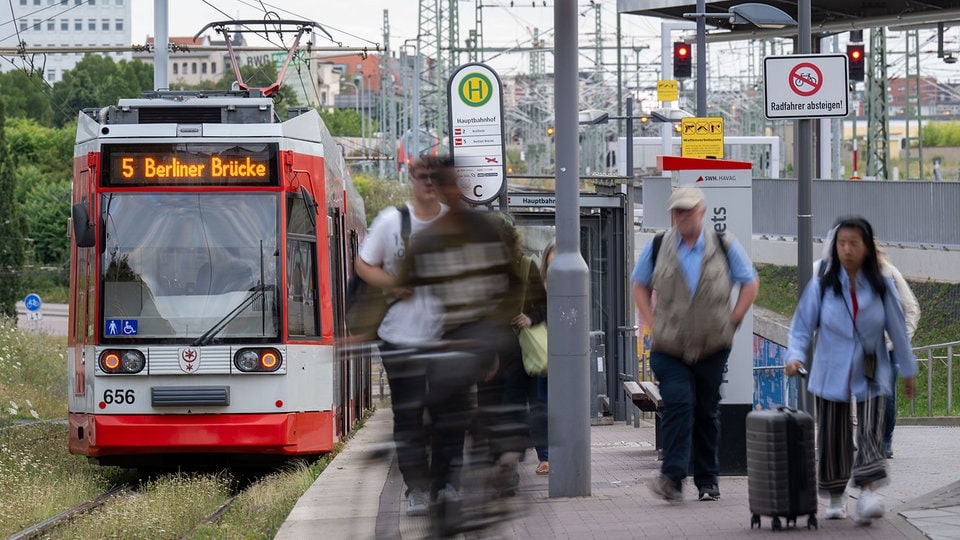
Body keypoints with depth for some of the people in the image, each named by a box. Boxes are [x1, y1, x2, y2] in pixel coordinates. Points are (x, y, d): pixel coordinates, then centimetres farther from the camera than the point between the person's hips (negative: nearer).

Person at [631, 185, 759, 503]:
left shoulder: (724, 247, 3)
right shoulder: (657, 248, 4)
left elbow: (750, 283, 11)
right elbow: (640, 286, 15)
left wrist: (732, 322, 2)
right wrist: (652, 323, 3)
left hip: (712, 348, 1)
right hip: (669, 349, -1)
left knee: (707, 412, 8)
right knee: (678, 404, -17)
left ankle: (707, 481, 17)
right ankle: (672, 477, -23)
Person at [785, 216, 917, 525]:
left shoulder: (882, 287, -1)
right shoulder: (821, 287, -4)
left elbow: (897, 329, 6)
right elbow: (802, 326, -3)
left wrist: (908, 371, 12)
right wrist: (795, 356, -21)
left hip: (871, 376, -1)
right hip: (831, 377, 1)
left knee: (869, 434, -16)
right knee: (832, 439, 8)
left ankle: (868, 496, -29)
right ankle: (835, 499, 25)